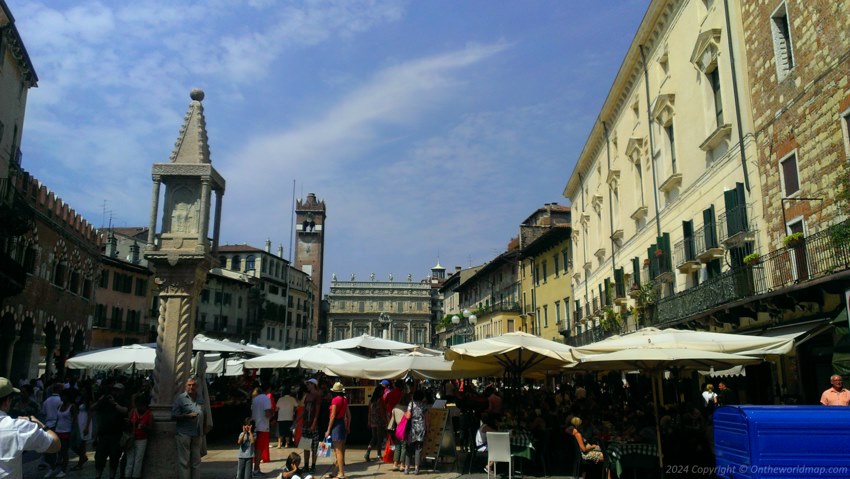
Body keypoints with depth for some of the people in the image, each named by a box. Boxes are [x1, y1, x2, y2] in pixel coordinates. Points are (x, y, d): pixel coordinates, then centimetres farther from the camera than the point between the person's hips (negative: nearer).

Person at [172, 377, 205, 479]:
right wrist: (188, 415, -18)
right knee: (184, 461, -4)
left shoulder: (200, 398, 13)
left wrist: (204, 427, 14)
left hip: (197, 434, 6)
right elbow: (174, 416, -8)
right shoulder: (180, 398, -4)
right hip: (184, 433, -6)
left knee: (196, 461, 11)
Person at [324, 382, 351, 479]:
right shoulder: (344, 399, 8)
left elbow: (332, 416, -14)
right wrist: (348, 427, 20)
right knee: (340, 450, 16)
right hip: (343, 424, 8)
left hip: (336, 424, -8)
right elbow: (349, 415, 12)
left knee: (338, 451, -6)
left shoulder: (335, 400, -12)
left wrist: (328, 430, -10)